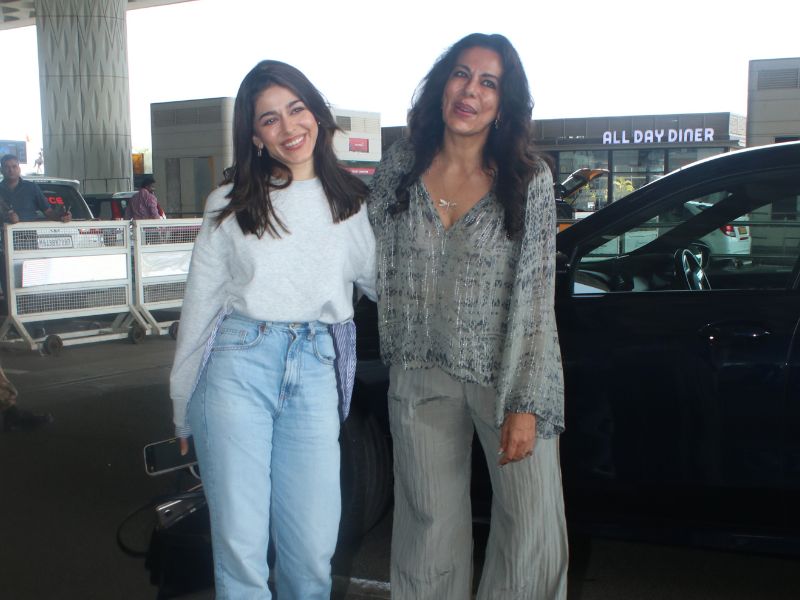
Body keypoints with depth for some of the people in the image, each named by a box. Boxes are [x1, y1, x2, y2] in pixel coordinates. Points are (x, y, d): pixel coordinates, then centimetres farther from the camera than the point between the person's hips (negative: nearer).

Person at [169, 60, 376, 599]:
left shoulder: (353, 201, 10)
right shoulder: (229, 205, 7)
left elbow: (382, 281, 17)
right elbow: (200, 304, 9)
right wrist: (185, 408, 11)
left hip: (315, 372, 1)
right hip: (237, 365, -1)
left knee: (313, 550, 1)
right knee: (240, 549, 0)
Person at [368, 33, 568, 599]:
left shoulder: (530, 179, -7)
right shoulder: (401, 166, 1)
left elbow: (536, 298, -10)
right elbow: (383, 268, 12)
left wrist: (525, 404, -14)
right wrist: (396, 353, 11)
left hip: (504, 373, -2)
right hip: (422, 376, 2)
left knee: (534, 527, -2)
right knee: (432, 525, 11)